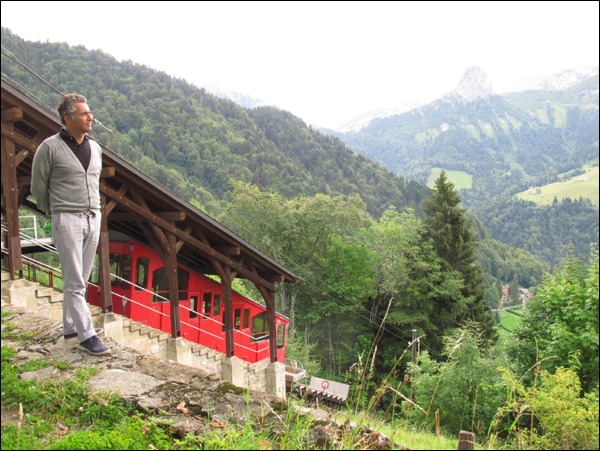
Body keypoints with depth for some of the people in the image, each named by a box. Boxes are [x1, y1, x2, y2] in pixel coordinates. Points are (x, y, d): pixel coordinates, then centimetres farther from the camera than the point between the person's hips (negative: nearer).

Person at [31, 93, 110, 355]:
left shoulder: (95, 148, 10)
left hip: (93, 218, 6)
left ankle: (70, 326, 25)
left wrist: (93, 210, 15)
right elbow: (38, 188, 1)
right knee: (74, 282, -4)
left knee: (80, 279, 13)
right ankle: (87, 336, -1)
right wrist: (56, 214, 10)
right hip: (67, 220, -6)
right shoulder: (50, 147, -7)